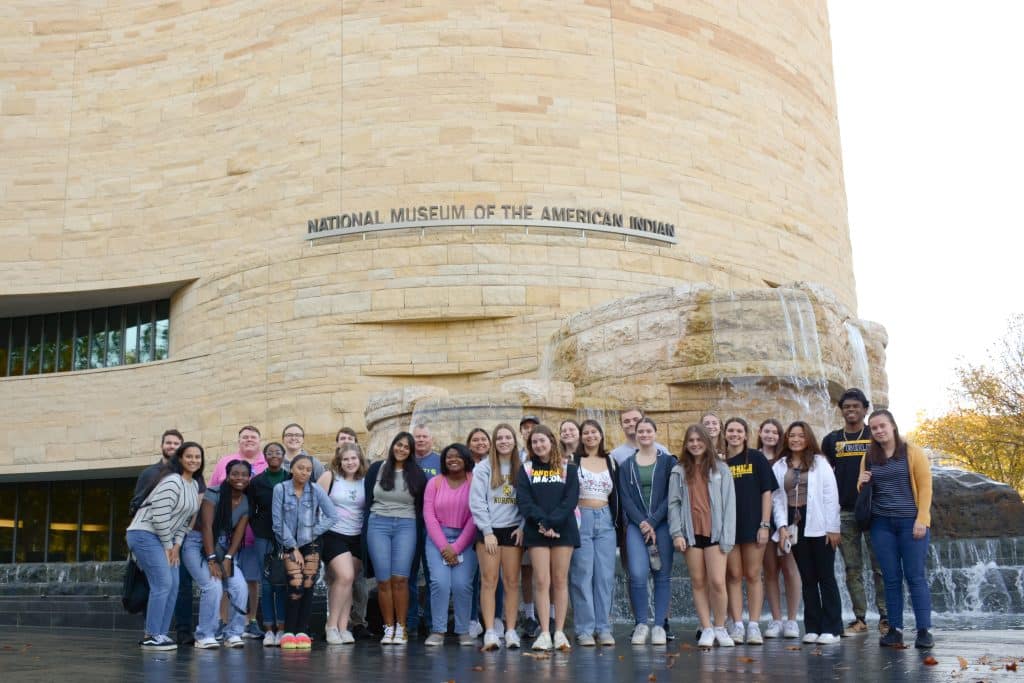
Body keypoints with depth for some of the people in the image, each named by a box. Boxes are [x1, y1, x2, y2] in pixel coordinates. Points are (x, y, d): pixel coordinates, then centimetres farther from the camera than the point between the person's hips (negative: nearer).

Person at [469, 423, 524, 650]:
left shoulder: (521, 468, 8)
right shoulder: (483, 468, 2)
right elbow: (477, 502, -3)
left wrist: (523, 527, -7)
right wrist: (487, 532, -9)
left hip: (513, 530, 2)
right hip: (489, 530, -2)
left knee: (512, 582, 3)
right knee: (489, 581, -4)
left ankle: (510, 631, 7)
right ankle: (490, 632, -4)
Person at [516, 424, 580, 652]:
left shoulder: (568, 469, 8)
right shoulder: (526, 469, 10)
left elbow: (571, 499, -4)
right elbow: (524, 500, -1)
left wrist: (553, 521, -16)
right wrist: (542, 522, -15)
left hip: (563, 529, 0)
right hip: (536, 530, 0)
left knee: (560, 580, 1)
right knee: (542, 581, -4)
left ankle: (559, 632, 5)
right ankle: (544, 633, -2)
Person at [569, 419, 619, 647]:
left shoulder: (611, 462, 13)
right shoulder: (573, 460, 3)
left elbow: (616, 495, 14)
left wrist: (618, 522, 11)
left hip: (605, 520, 3)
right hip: (581, 519, -3)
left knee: (605, 575, 2)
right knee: (582, 574, -3)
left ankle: (604, 628, 9)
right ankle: (584, 630, 3)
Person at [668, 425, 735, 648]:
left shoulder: (720, 469, 4)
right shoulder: (679, 472, 8)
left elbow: (729, 503, 1)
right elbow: (673, 504, 5)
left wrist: (727, 536, -6)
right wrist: (676, 533, -5)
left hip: (715, 532, -2)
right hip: (691, 533, 2)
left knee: (717, 581, -8)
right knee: (698, 582, 3)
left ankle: (720, 628, 9)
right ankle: (707, 629, 11)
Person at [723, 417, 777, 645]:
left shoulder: (757, 458, 3)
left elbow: (766, 492, 0)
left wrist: (765, 524, -7)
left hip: (753, 524, -1)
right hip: (728, 526, 2)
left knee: (753, 575, 2)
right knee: (734, 575, 3)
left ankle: (754, 626, 7)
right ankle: (737, 625, 6)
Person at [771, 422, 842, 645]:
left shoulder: (819, 462, 1)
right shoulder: (779, 466, 9)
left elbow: (831, 495, -3)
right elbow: (777, 498, 6)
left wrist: (833, 527, -8)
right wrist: (782, 526, -6)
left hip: (818, 526, -3)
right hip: (795, 526, 3)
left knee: (826, 577, 1)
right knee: (807, 578, 7)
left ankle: (831, 628, 5)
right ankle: (812, 627, 12)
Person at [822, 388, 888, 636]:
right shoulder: (832, 440, 10)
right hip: (844, 513, 2)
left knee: (880, 567, -2)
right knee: (852, 569, 6)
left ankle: (885, 617, 4)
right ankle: (859, 619, 11)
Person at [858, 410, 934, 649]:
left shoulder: (912, 452, 0)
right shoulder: (869, 457, 11)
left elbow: (925, 487, -3)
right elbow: (864, 491, 22)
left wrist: (922, 519, -12)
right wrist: (862, 483, -2)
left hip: (910, 522, -3)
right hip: (881, 524, 3)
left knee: (915, 576, -3)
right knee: (891, 578, 4)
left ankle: (924, 631, 1)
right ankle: (895, 629, 8)